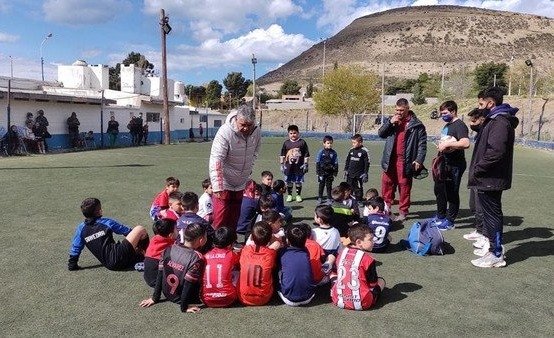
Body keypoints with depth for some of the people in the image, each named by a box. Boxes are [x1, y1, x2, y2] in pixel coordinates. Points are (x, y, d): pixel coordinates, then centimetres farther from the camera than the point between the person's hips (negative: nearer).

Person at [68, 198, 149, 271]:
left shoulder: (81, 228, 12)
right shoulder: (106, 222, 1)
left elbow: (75, 248, 16)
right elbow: (126, 231, 9)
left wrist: (72, 265, 28)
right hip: (118, 258, -7)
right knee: (140, 229, -3)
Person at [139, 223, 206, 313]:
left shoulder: (170, 249, -11)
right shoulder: (197, 259, -27)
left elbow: (160, 275, -5)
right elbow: (188, 284, -25)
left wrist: (155, 298, 3)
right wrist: (184, 307, -13)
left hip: (168, 294, 5)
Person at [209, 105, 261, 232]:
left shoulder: (256, 132, -6)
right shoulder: (225, 132, -24)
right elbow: (216, 160, -28)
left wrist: (248, 172, 11)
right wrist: (217, 187, -32)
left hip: (240, 184, 6)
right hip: (224, 183, -6)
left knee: (234, 217, 16)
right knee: (220, 217, -4)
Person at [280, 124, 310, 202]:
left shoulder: (302, 142, -3)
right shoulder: (286, 143, 2)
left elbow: (306, 154, 1)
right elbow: (282, 155, 7)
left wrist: (305, 164, -3)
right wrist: (282, 164, 5)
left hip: (299, 166, -1)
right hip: (289, 166, 2)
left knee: (298, 181, 8)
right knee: (289, 181, 8)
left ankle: (298, 195, 22)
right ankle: (289, 195, 22)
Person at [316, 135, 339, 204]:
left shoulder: (333, 153, 1)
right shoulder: (321, 152, -5)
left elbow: (336, 163, 5)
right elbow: (317, 162, -2)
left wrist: (335, 172, 1)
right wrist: (318, 171, -5)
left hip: (330, 172, 1)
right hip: (322, 172, -1)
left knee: (329, 185, 8)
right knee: (321, 185, 8)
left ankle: (329, 198, 19)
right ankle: (320, 198, 18)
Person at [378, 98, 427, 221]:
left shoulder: (416, 125, -2)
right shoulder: (391, 120, 12)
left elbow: (422, 144, -4)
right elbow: (381, 134, 6)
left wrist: (419, 160, -12)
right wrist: (390, 122, -8)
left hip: (405, 160, -4)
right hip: (390, 159, 4)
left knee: (404, 186, 2)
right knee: (386, 183, 8)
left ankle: (403, 212, 12)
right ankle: (386, 207, 21)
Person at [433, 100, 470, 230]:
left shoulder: (459, 126, -15)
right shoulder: (447, 126, 14)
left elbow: (465, 143, -31)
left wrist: (447, 144, -28)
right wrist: (440, 146, 12)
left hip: (455, 165, -10)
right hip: (444, 164, 10)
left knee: (452, 193, 1)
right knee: (439, 189, 17)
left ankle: (449, 221, 13)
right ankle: (440, 216, 33)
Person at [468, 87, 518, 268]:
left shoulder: (500, 122, -18)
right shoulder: (494, 119, 15)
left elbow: (496, 151, -28)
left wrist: (477, 169, -19)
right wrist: (477, 169, 12)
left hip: (491, 179, -10)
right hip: (488, 178, 10)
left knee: (492, 214, -2)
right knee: (490, 212, 18)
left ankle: (496, 255, 7)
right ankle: (491, 245, 32)